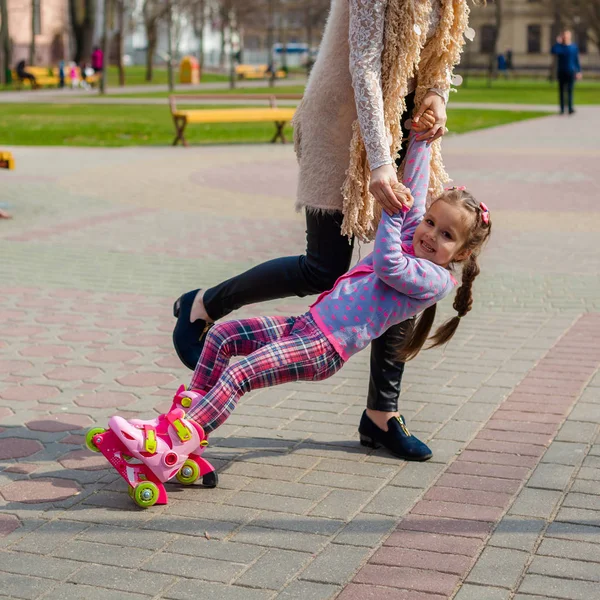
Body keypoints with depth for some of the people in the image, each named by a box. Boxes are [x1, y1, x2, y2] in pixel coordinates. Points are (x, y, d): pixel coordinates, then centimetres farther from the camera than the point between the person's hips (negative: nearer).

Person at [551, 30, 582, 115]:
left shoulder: (574, 47, 5)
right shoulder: (559, 46, 5)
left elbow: (577, 60, 8)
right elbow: (553, 51, -16)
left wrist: (579, 71, 4)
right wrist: (558, 42, -17)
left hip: (571, 72, -1)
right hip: (561, 72, 1)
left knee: (570, 90, -10)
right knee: (561, 91, 3)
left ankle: (570, 108, -13)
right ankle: (562, 109, 6)